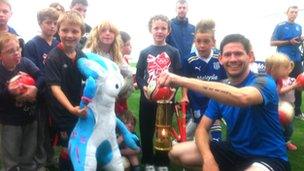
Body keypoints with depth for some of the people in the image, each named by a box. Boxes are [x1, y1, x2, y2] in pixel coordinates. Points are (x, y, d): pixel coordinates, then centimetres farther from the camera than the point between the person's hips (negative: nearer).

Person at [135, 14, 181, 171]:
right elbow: (138, 75, 3)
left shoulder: (173, 52, 3)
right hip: (147, 98, 1)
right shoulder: (145, 52, 4)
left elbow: (178, 75, 1)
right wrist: (143, 87, -16)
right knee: (146, 131, 8)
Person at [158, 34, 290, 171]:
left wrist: (183, 81, -47)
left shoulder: (263, 82, -18)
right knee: (177, 153, -1)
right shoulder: (220, 90, 2)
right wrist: (208, 159, -24)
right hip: (234, 150, 6)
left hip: (268, 157, -6)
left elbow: (242, 97, -44)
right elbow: (203, 128, -2)